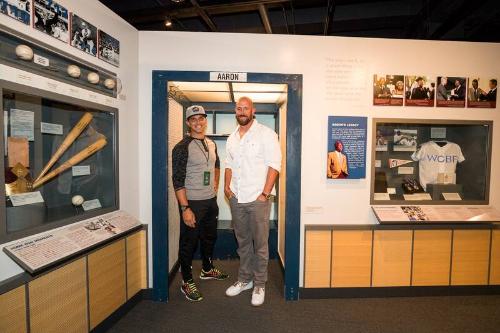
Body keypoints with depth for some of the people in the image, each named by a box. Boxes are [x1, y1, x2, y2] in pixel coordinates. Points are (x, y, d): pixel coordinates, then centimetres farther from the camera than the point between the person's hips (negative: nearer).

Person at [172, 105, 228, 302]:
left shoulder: (211, 144, 7)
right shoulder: (182, 148, -15)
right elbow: (177, 181, -18)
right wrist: (185, 208, -22)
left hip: (210, 200, 8)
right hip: (192, 203, -7)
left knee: (210, 237, 22)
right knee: (189, 242, 5)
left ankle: (207, 270, 44)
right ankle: (187, 282, 24)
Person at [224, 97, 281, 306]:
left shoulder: (266, 134, -5)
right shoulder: (232, 138, 14)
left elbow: (274, 165, -10)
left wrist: (265, 194, -14)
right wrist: (227, 187, 5)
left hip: (257, 199, -5)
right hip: (236, 199, 6)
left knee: (260, 244, 4)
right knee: (242, 242, 16)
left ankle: (259, 285, 21)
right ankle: (244, 279, 32)